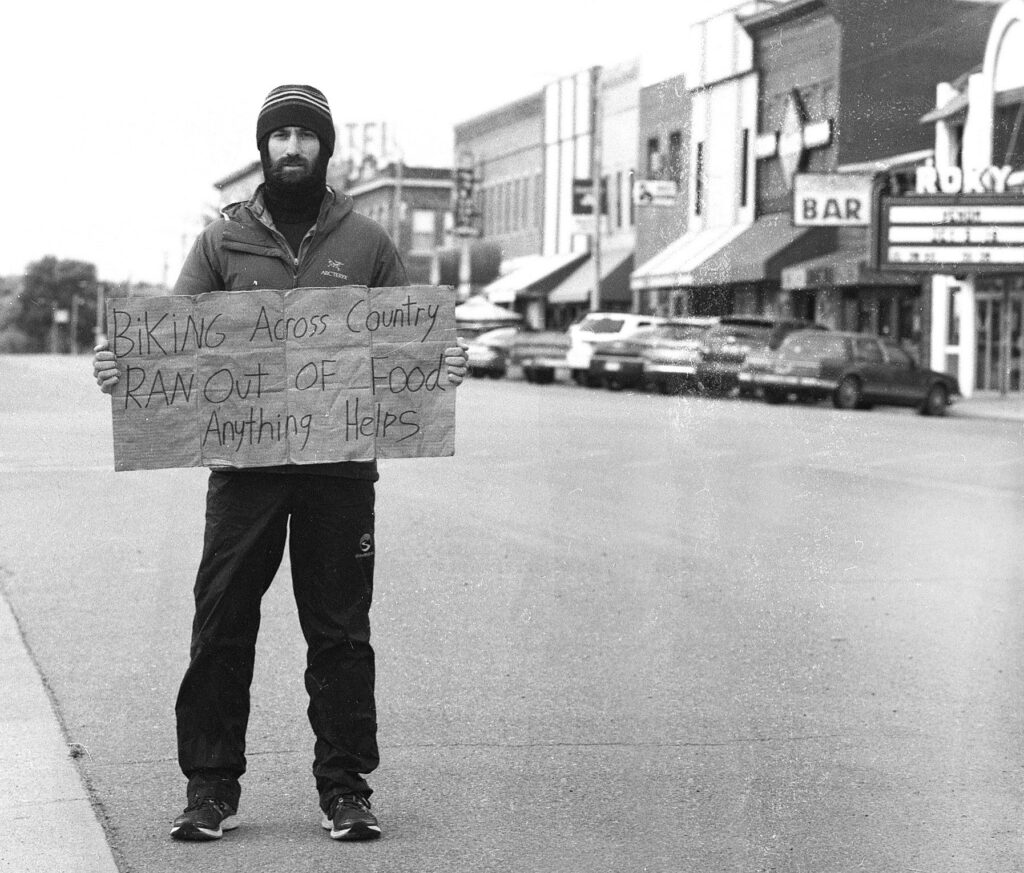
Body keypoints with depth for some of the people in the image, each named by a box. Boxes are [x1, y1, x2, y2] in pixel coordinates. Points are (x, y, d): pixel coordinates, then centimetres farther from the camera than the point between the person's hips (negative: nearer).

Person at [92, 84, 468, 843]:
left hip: (341, 469, 0)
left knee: (340, 632, 5)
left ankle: (345, 786, 14)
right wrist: (123, 365, -16)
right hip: (243, 462, 0)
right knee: (221, 629, 2)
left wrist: (445, 364, -14)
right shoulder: (223, 242, 8)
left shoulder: (368, 244, 8)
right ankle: (212, 787, 12)